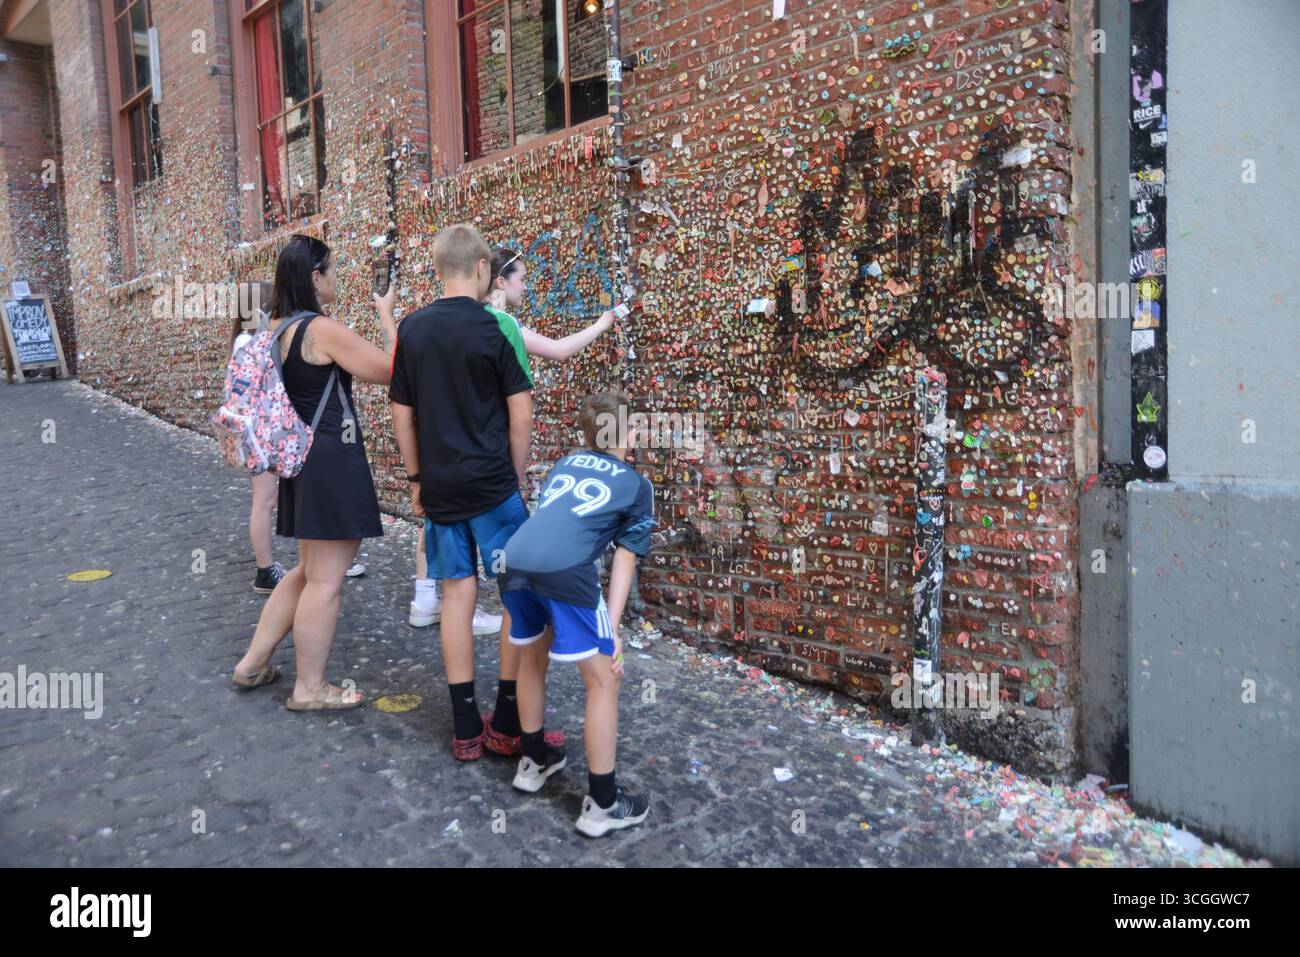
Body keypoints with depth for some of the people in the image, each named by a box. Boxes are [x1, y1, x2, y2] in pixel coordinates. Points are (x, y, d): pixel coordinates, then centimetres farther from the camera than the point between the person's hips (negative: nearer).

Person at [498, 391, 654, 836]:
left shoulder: (564, 463, 31)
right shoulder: (637, 485, 19)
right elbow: (624, 560, 14)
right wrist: (612, 628, 12)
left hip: (514, 563, 5)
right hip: (565, 571, -5)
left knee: (534, 657, 29)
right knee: (603, 681, 9)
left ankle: (533, 761, 44)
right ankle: (601, 804, 16)